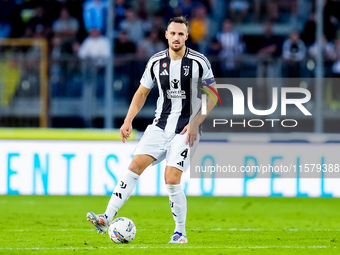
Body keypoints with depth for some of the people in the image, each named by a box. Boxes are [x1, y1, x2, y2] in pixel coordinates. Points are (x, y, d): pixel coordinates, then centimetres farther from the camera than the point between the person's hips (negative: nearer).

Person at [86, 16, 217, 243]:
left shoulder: (199, 62, -8)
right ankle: (106, 219, -15)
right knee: (135, 165, -12)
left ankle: (181, 232, 6)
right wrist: (128, 121, 4)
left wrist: (195, 123, -14)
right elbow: (142, 92, 15)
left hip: (186, 130, -4)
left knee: (172, 180, -14)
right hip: (161, 126, 4)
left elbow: (212, 95, -4)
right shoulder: (156, 62, 3)